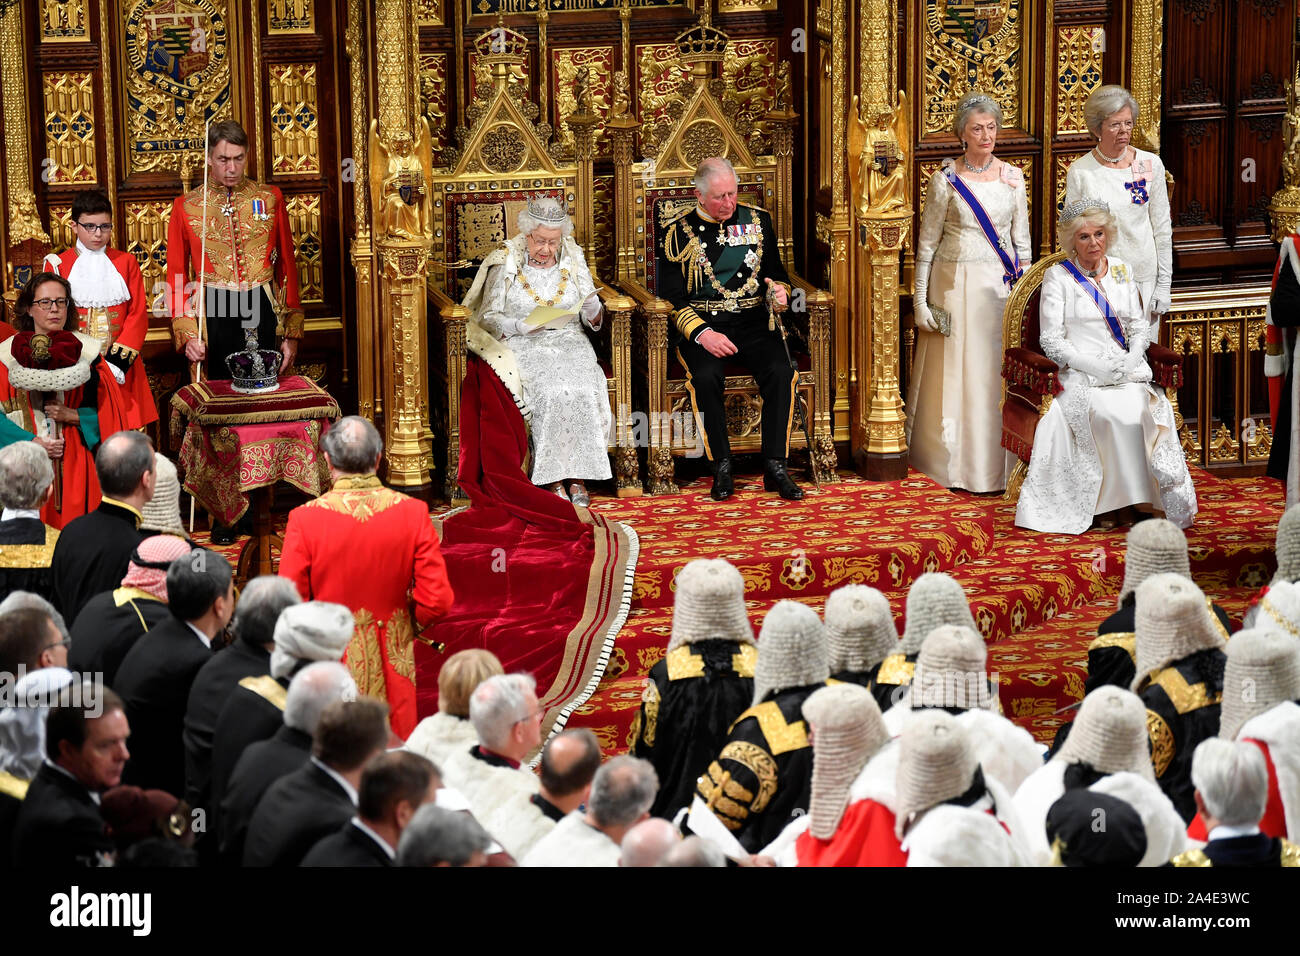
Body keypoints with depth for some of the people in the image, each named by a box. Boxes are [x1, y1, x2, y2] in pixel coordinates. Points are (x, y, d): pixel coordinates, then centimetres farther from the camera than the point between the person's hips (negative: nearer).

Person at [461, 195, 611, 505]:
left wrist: (593, 310, -11)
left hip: (568, 340, 2)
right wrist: (520, 326, -16)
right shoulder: (506, 263, 3)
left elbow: (592, 320, 13)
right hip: (522, 347, -2)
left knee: (581, 387, -29)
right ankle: (552, 478, -27)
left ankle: (578, 476, -25)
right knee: (549, 390, -32)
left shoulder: (573, 259, 11)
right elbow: (488, 317, 1)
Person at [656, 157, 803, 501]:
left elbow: (777, 274, 22)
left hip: (753, 323, 2)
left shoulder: (757, 221, 12)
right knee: (706, 377, -34)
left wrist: (778, 291, -4)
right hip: (703, 326, -2)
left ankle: (774, 468, -21)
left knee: (781, 372, -28)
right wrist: (702, 334, -16)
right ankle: (722, 469, -20)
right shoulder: (679, 233, 3)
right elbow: (670, 298, -1)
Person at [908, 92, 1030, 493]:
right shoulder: (946, 180, -3)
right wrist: (921, 300, -3)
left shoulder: (1013, 177, 5)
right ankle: (956, 462, 13)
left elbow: (1021, 239, 11)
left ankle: (997, 463, 12)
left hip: (1002, 284, 2)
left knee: (1000, 371, 2)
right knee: (957, 371, 2)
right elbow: (926, 243, 0)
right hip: (956, 284, -2)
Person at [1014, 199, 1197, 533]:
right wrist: (1095, 366, -15)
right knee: (1116, 416, -33)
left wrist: (1132, 359, -5)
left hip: (1129, 373, 3)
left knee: (1141, 412, -29)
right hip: (1082, 377, -3)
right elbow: (1051, 340, -2)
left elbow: (1139, 327, 17)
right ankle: (1112, 504, -25)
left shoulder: (1122, 272, 17)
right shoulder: (1058, 277, 4)